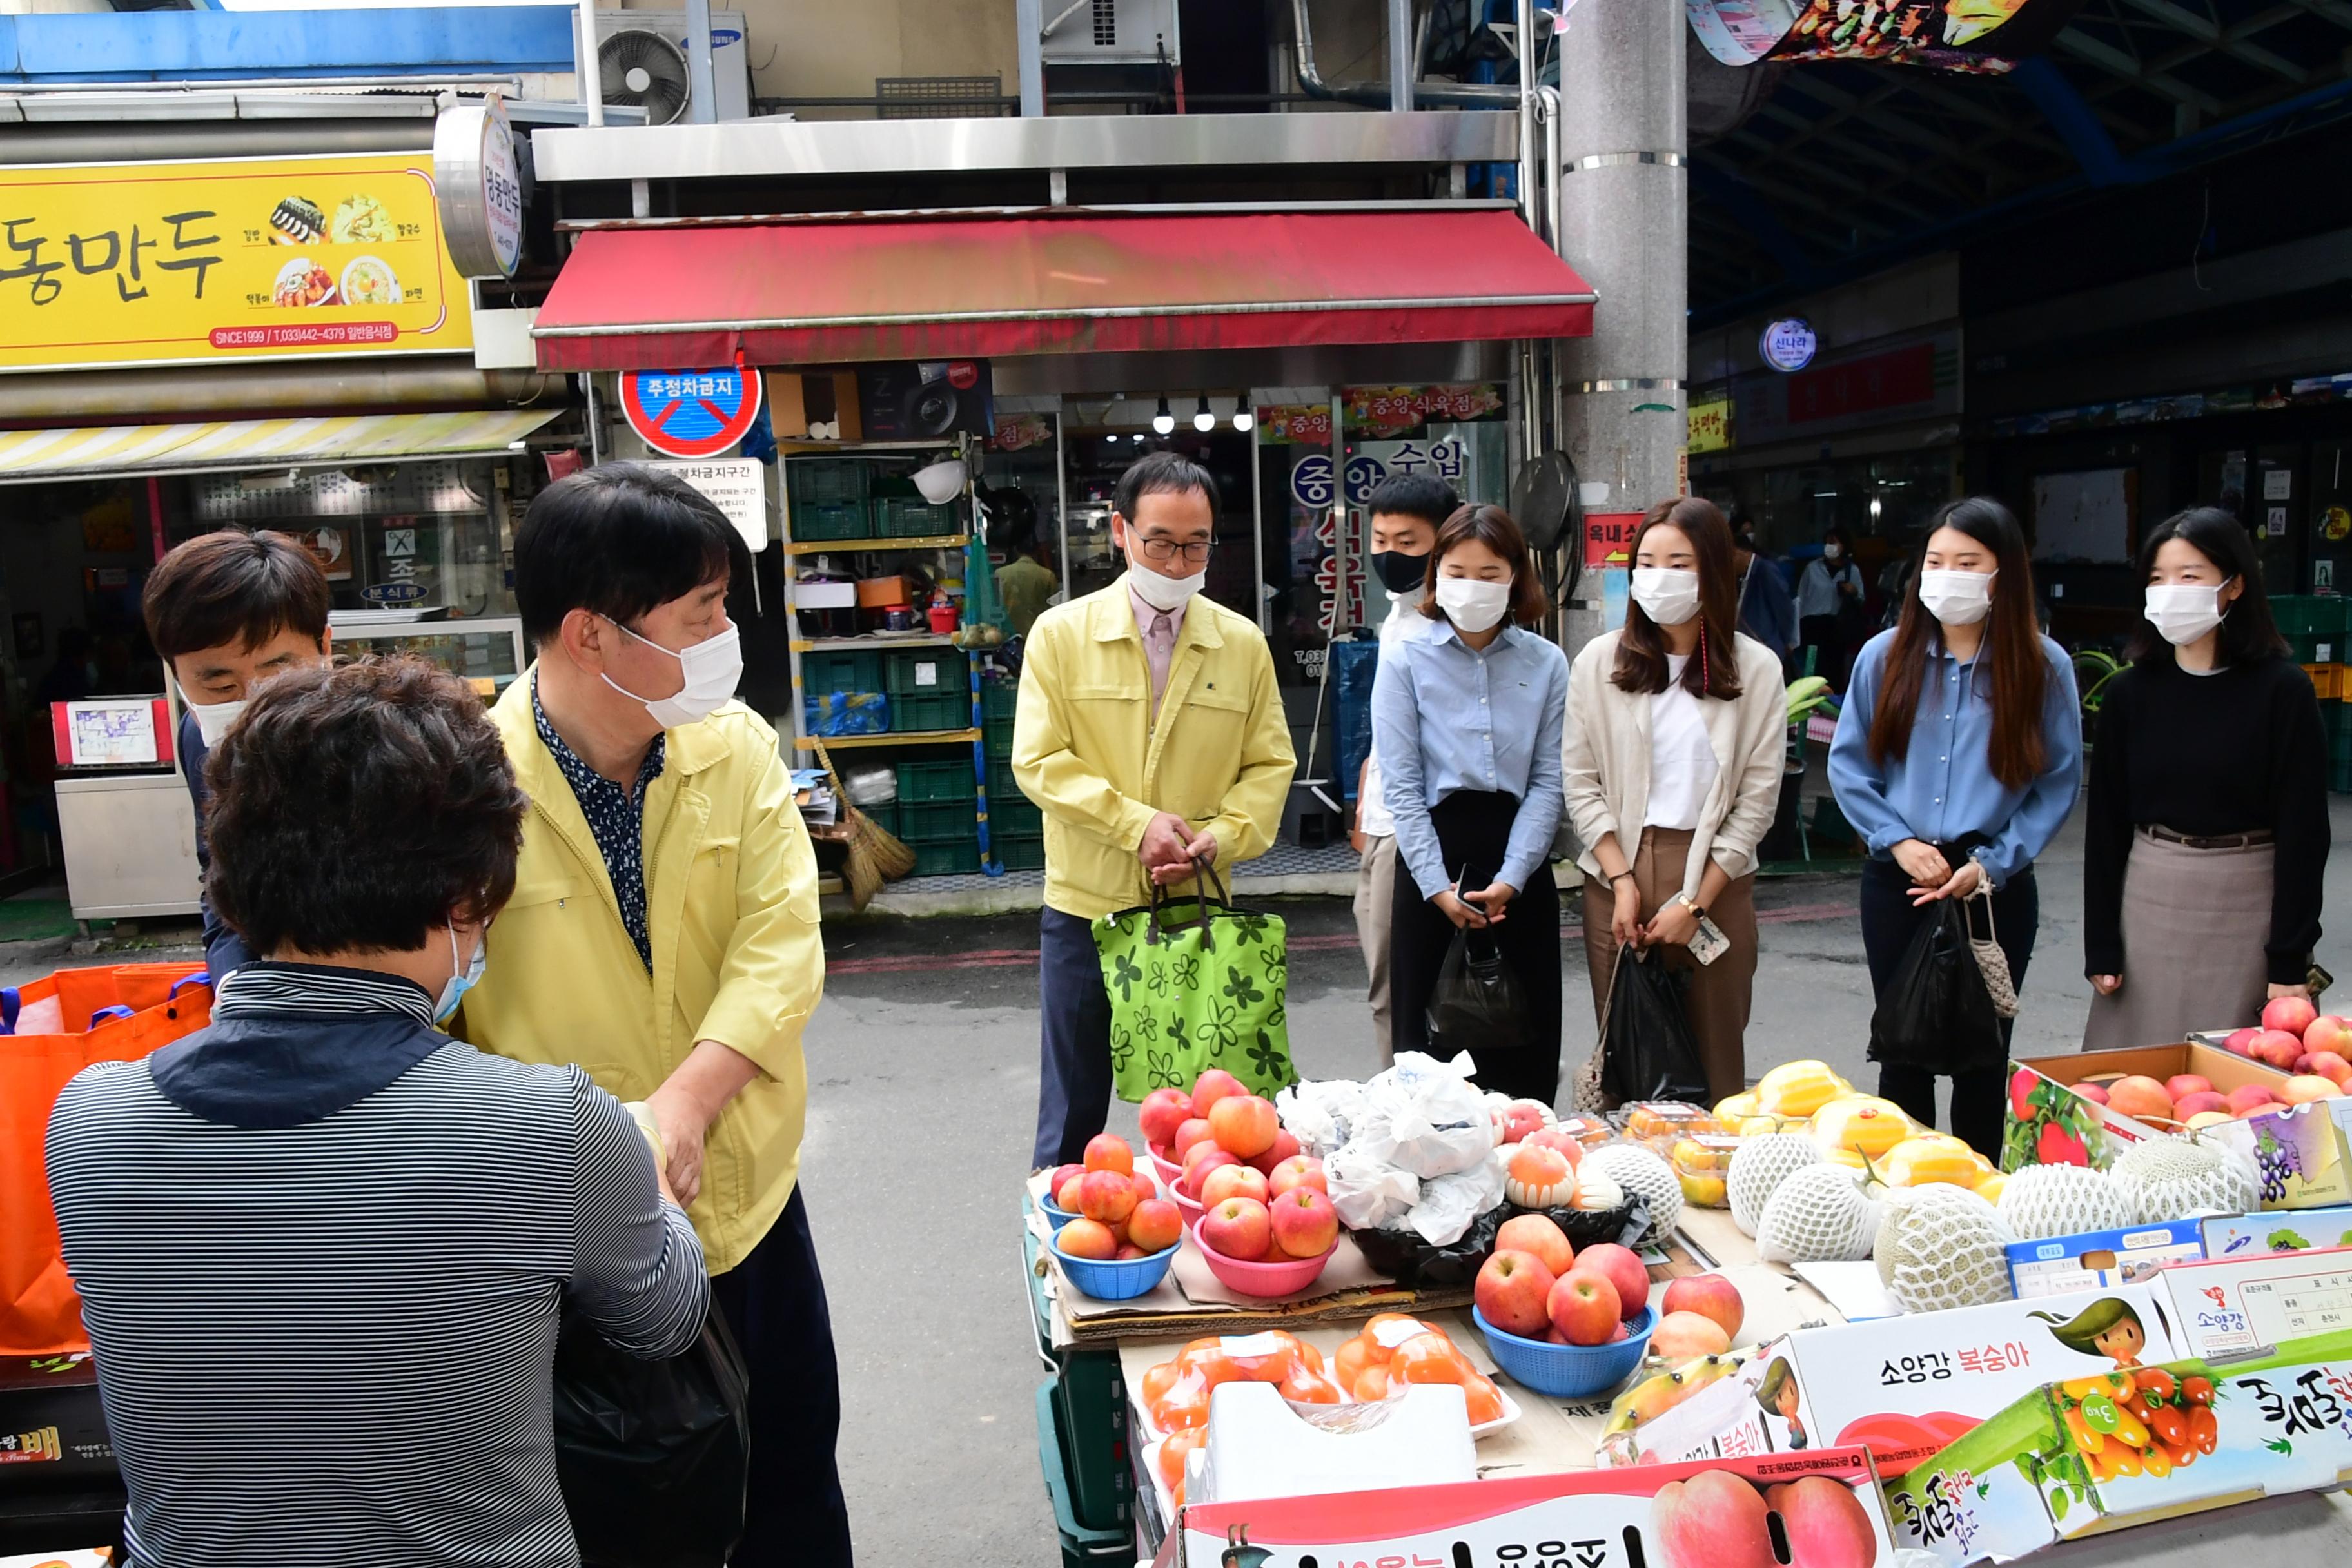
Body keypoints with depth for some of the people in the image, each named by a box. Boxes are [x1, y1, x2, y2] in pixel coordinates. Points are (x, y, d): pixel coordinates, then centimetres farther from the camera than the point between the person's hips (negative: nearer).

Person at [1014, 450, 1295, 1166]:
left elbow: (1269, 765, 3)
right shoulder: (1061, 634, -3)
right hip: (1085, 908, -1)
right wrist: (1137, 824, -18)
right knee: (1073, 1111, 11)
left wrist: (1220, 837, -15)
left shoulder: (1243, 643, 2)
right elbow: (1038, 761, -8)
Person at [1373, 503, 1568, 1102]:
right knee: (1427, 1037, 3)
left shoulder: (1546, 664, 5)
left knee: (1526, 1046, 7)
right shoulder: (1406, 661, 0)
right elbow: (1402, 785, -5)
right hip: (1434, 855, -2)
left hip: (1522, 867, 2)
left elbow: (1548, 781, 0)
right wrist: (1439, 888, -12)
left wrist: (1510, 879, -11)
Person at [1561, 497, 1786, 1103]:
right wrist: (1622, 881, -8)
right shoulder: (1599, 662, 4)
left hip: (1716, 880, -1)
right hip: (1617, 876, 1)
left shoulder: (1756, 669, 1)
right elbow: (1580, 783, 1)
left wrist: (1695, 902, -7)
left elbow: (1758, 799, -2)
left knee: (1715, 1052, 4)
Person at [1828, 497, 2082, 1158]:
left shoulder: (2044, 666, -3)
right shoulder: (1885, 656, 0)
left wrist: (1990, 865, -11)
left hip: (1996, 888, -1)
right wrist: (1899, 841, -8)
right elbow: (1847, 764, 4)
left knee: (1982, 1055, 9)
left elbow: (2058, 783, -2)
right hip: (1897, 882, 1)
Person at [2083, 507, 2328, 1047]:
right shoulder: (2130, 692, 2)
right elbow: (2106, 824, 4)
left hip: (2248, 908, -2)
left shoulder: (2282, 690, -6)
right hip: (2148, 904, 3)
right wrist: (2101, 946, 2)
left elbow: (2303, 830, -6)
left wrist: (2290, 960, -8)